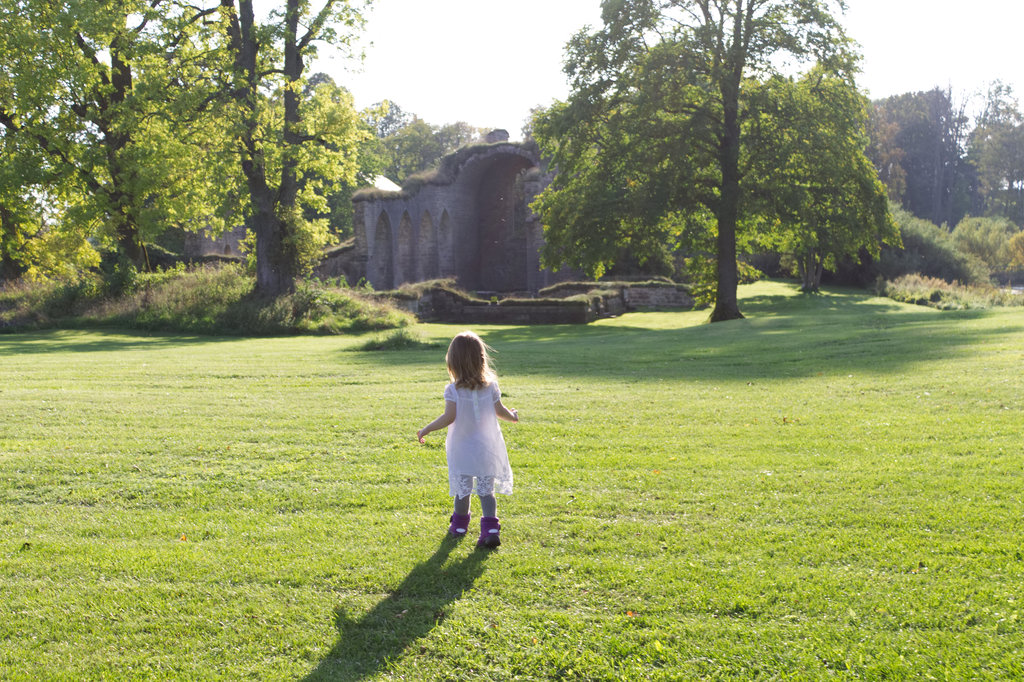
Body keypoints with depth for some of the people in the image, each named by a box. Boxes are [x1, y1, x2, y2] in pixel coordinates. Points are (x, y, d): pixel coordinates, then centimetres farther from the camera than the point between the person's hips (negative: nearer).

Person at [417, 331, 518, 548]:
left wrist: (426, 429, -7)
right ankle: (490, 529, -10)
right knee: (486, 490, 5)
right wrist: (512, 416, 25)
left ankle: (459, 525, 32)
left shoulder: (453, 390, -14)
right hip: (487, 447, 2)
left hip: (462, 448, -2)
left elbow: (449, 417, -18)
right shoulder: (490, 386, -5)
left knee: (462, 489, 15)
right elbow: (500, 411, 3)